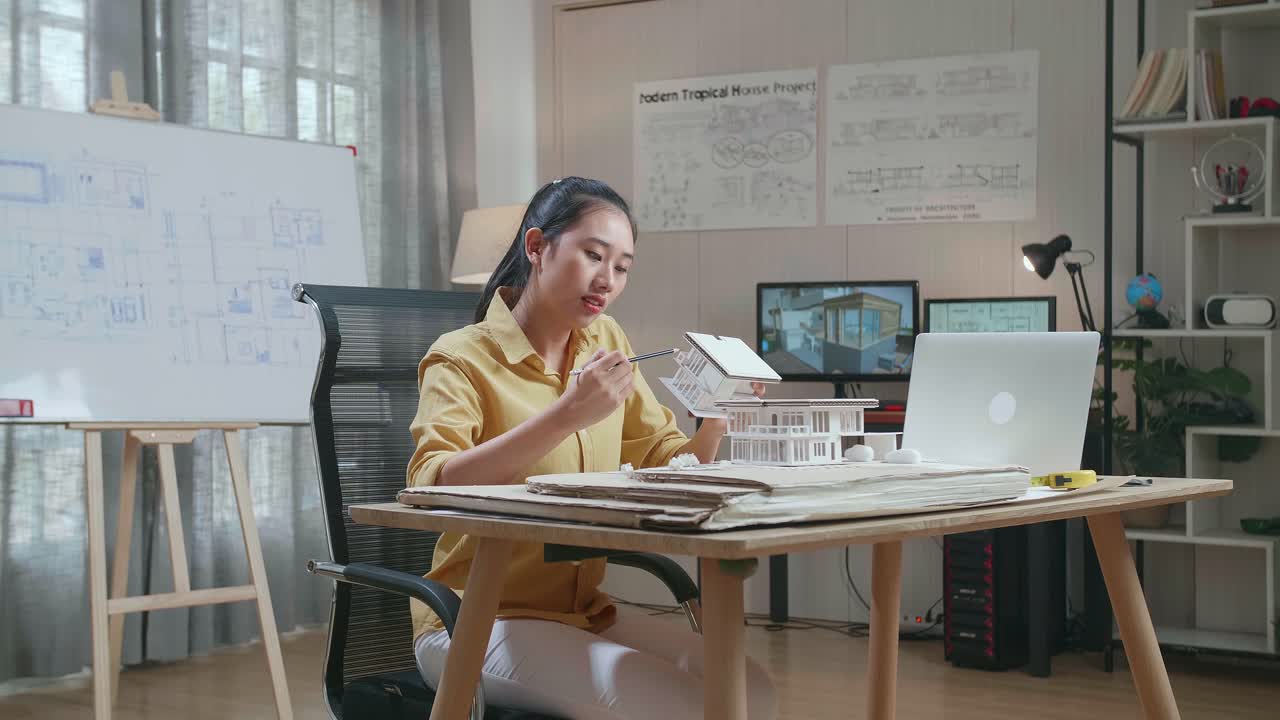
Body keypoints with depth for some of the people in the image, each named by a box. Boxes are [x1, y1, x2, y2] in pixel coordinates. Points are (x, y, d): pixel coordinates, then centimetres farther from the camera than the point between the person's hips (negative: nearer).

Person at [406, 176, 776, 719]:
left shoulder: (606, 341, 9)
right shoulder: (462, 359, -11)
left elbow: (668, 466, 12)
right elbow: (429, 488, -28)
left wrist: (718, 418, -9)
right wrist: (566, 416, -34)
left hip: (584, 614, 7)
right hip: (478, 625, -6)